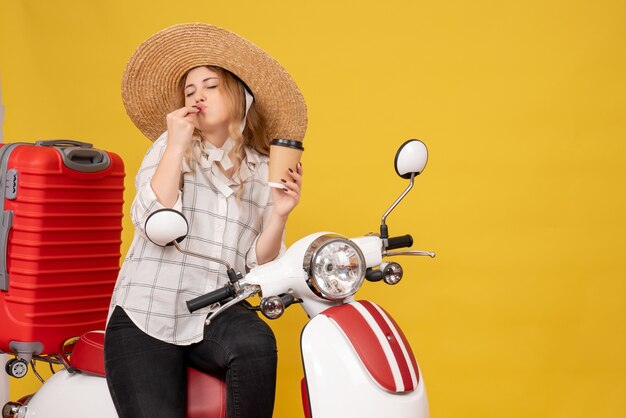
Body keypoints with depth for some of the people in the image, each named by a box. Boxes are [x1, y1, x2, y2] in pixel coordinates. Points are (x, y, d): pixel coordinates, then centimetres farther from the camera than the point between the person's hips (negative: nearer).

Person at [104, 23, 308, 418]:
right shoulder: (170, 146, 7)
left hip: (218, 316, 2)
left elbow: (259, 265, 6)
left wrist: (279, 215, -10)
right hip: (147, 314, -1)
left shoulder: (267, 172, 11)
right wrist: (178, 144, -10)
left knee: (256, 342, -32)